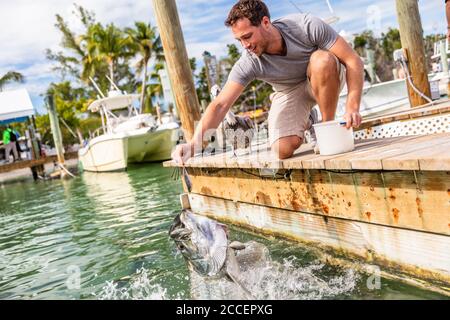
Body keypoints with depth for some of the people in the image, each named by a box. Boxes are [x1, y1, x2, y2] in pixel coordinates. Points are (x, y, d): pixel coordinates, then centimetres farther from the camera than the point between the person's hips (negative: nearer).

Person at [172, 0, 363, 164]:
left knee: (322, 59, -37)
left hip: (325, 79, -1)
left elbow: (354, 61, -26)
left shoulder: (307, 26, -29)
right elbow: (220, 105, -30)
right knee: (283, 150, -25)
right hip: (289, 92, 1)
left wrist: (352, 107, -38)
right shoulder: (248, 63, -26)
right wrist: (193, 144, -45)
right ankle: (304, 124, 13)